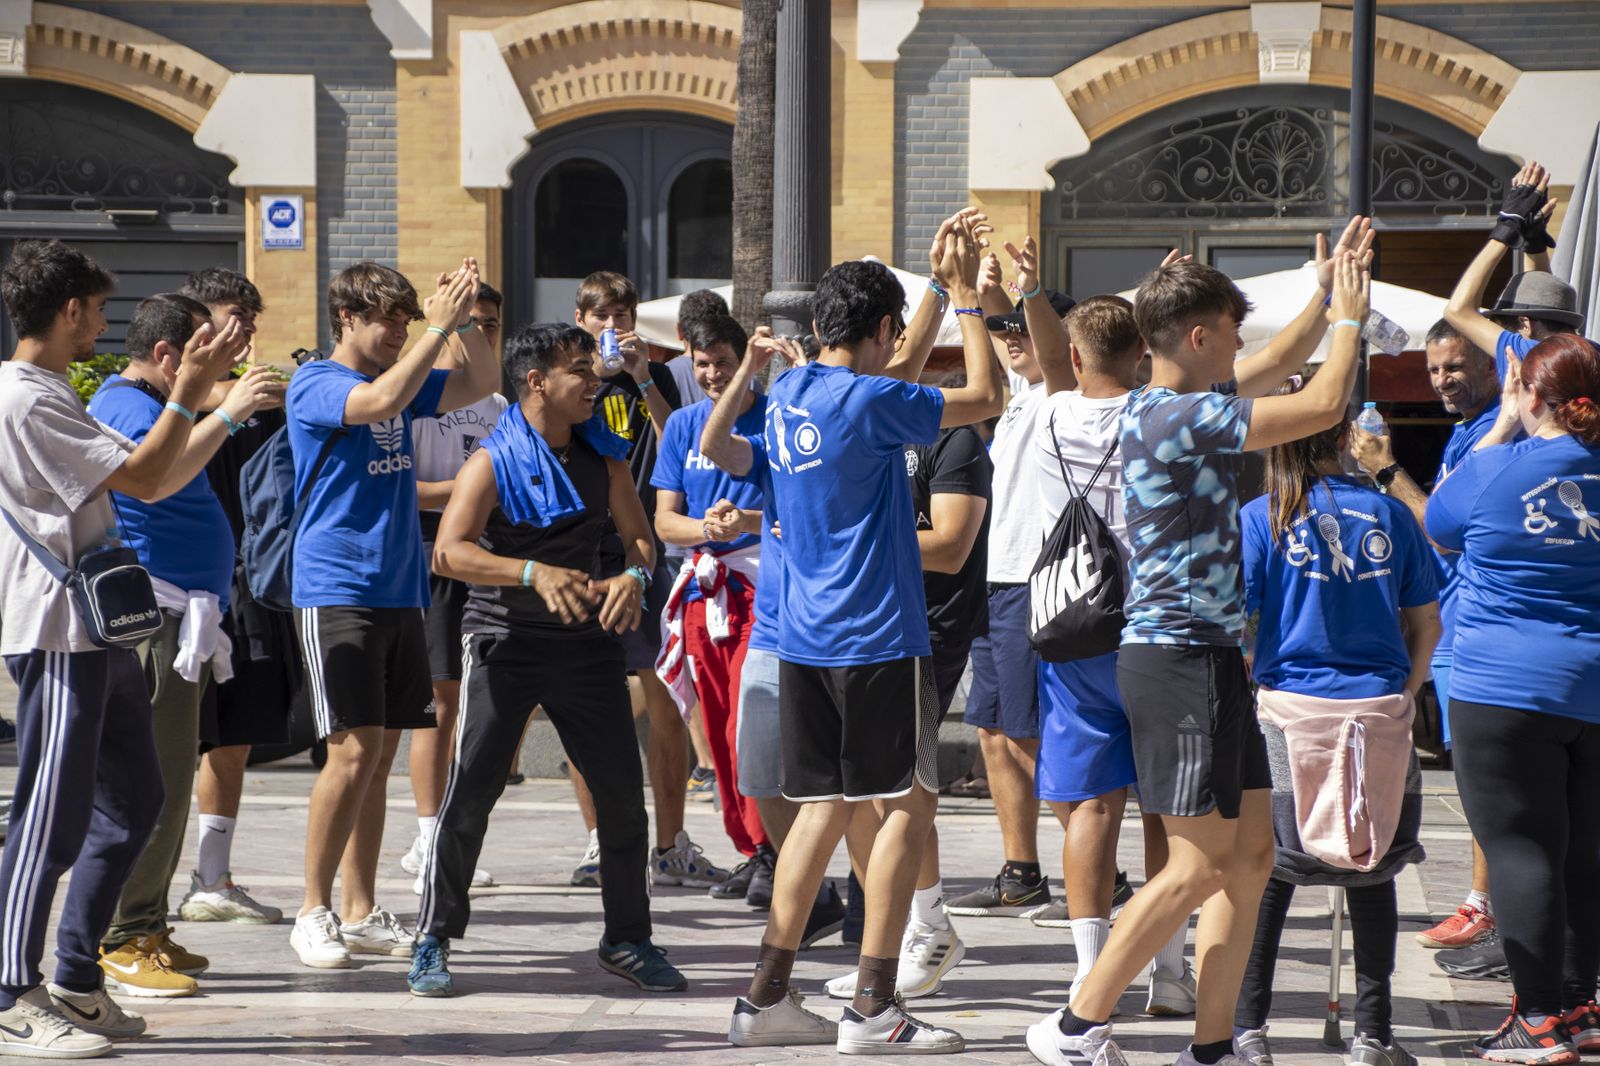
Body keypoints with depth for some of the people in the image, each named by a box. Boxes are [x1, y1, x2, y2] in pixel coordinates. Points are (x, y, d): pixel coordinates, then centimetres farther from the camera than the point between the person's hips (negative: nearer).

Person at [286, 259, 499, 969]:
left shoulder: (403, 379, 15)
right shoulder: (316, 384, -7)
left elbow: (482, 382, 16)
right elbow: (378, 402, -26)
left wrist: (464, 319, 0)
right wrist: (439, 327, -22)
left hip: (399, 589, 7)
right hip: (336, 588, -7)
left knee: (379, 754, 8)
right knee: (354, 751, -13)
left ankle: (362, 913, 13)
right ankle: (314, 912, -4)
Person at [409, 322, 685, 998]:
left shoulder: (602, 456, 7)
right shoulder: (493, 461, -9)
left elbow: (638, 534, 11)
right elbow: (448, 553, -19)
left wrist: (634, 575, -14)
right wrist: (533, 573, -33)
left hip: (585, 642, 5)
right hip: (504, 643, -4)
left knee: (623, 791, 5)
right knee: (470, 789, -10)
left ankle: (626, 939, 20)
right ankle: (434, 941, 2)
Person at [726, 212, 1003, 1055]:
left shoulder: (788, 393, 10)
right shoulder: (870, 401, -14)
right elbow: (984, 398, -4)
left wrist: (943, 281, 29)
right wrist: (964, 293, 4)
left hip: (803, 634, 8)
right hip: (876, 636, -8)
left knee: (823, 808, 12)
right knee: (909, 805, 0)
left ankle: (766, 996, 11)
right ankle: (873, 1008, -3)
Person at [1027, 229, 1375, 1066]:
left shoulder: (1164, 407, 13)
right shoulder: (1174, 417, -17)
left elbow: (1272, 369, 30)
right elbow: (1323, 405, -16)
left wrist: (1326, 298, 23)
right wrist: (1348, 316, -1)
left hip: (1205, 656, 10)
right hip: (1180, 659, -10)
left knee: (1249, 855, 10)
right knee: (1198, 864, -8)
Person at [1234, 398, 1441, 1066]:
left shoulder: (1261, 518, -3)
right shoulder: (1389, 514, 5)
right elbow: (1426, 623, 7)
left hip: (1290, 710, -2)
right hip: (1380, 711, 2)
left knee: (1267, 872, 5)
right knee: (1373, 870, 10)